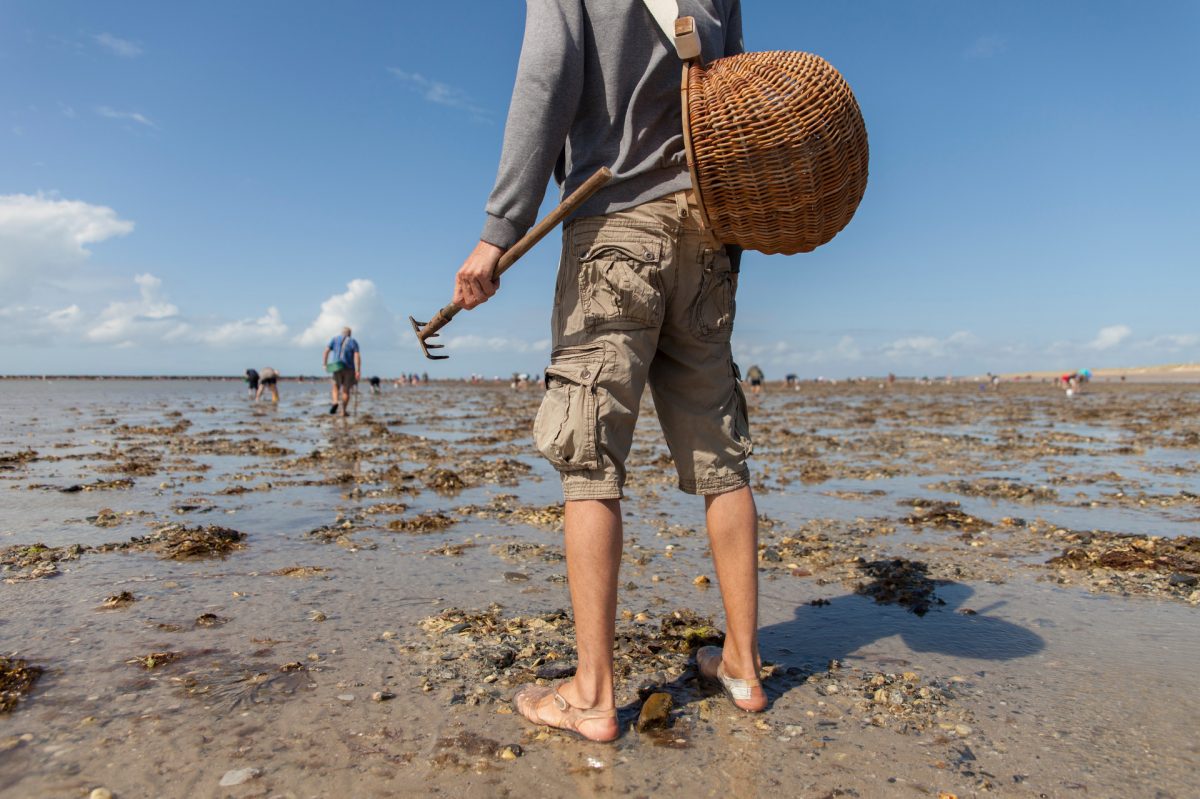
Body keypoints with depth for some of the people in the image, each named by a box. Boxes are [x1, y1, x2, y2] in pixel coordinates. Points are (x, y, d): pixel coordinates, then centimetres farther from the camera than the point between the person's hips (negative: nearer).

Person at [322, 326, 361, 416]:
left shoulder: (334, 339, 9)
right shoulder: (353, 342, 2)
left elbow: (326, 351, -1)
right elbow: (357, 356, -10)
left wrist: (324, 364, -1)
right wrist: (358, 371, -14)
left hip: (337, 367, 1)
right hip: (349, 368, -1)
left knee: (336, 386, 18)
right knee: (346, 390, 10)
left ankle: (335, 402, -9)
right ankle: (344, 411, 7)